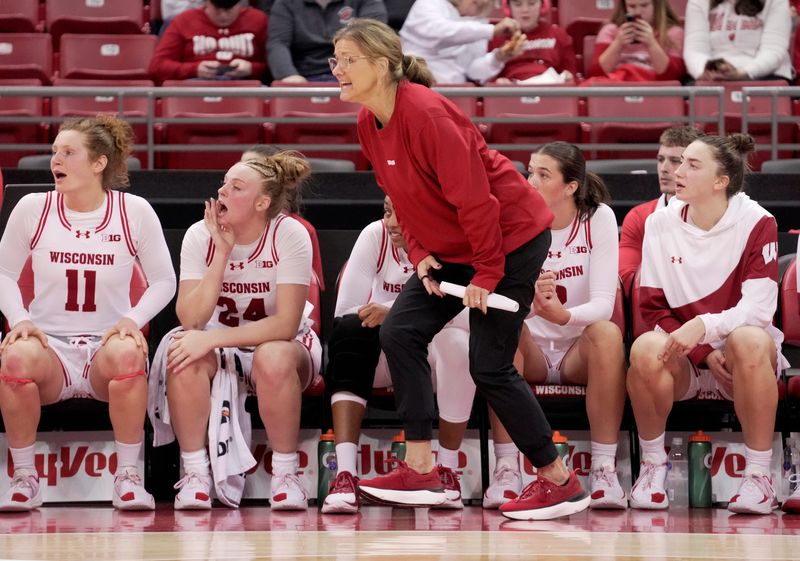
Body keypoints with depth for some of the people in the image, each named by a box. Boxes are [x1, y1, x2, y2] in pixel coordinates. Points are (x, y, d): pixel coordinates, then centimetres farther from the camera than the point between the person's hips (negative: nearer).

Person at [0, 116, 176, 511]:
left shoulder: (134, 211, 0)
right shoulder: (33, 208, 3)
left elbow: (163, 281, 7)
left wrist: (133, 320, -11)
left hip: (107, 344, -1)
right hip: (50, 344, 1)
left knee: (126, 354, -39)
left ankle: (128, 477, -21)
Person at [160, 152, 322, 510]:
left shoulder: (289, 235, -19)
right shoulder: (200, 236, -10)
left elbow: (285, 325, -25)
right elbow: (190, 319, -20)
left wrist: (212, 339, -32)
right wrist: (223, 252, -26)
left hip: (283, 348, -2)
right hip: (220, 345, 2)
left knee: (273, 358, -38)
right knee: (184, 353, -32)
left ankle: (285, 474, -19)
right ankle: (195, 474, -18)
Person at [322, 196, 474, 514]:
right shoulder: (375, 236, -9)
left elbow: (466, 316, -28)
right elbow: (345, 311, -12)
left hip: (434, 356, -1)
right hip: (381, 359, 1)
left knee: (456, 341, -35)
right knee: (351, 330, -30)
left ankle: (447, 468, -15)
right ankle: (345, 473, -39)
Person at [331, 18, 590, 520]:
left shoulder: (425, 115, -27)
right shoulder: (369, 122, 1)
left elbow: (473, 197, -25)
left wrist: (486, 275, -20)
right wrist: (420, 254, -2)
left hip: (512, 238, -9)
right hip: (452, 247, 9)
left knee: (490, 366, -8)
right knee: (400, 333, -1)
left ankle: (561, 483, 4)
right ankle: (421, 471, 2)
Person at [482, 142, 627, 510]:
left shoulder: (598, 218, -7)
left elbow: (603, 303, -16)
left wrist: (563, 315, -38)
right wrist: (528, 301, -40)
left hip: (579, 355, -1)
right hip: (531, 353, 1)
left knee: (606, 333, -32)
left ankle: (604, 470, -29)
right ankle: (506, 470, -33)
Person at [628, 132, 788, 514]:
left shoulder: (756, 224, -8)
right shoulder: (660, 225, 1)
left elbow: (759, 308, -16)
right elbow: (653, 308, 1)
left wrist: (703, 325, -34)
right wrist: (704, 354, -14)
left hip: (741, 359, -2)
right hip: (684, 364, 2)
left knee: (750, 340, -37)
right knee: (647, 348, -32)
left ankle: (759, 477, -26)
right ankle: (652, 467, -12)